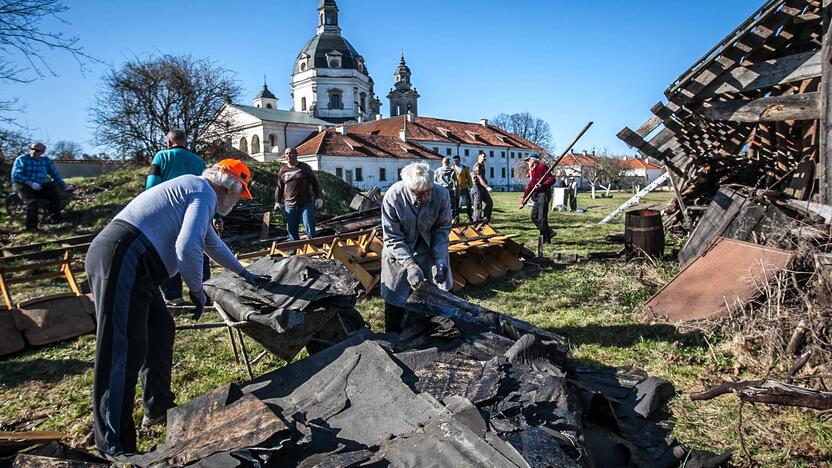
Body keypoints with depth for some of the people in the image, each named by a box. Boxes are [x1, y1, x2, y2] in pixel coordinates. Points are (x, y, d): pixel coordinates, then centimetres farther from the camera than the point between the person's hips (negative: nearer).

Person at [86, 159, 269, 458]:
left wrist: (245, 274, 47)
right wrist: (197, 290, -6)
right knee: (123, 350, -9)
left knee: (160, 330, 17)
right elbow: (188, 246, -21)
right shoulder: (205, 193, -6)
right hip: (121, 262, -11)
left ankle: (158, 408, 29)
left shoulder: (191, 188, 27)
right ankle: (114, 445, -2)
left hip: (122, 262, 11)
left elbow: (212, 244, 39)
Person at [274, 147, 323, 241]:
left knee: (309, 228, -4)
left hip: (306, 204, -2)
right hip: (290, 205, 2)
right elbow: (279, 188, 15)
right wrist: (277, 202, 9)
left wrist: (318, 197, 0)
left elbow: (314, 182, 6)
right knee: (291, 229, 7)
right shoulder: (283, 170, 9)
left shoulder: (304, 167, 4)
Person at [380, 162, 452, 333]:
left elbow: (443, 228, -8)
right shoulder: (393, 197, -29)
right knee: (395, 301, 4)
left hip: (430, 250, 2)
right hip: (399, 254, -2)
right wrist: (410, 265, -31)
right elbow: (392, 238, -21)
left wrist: (440, 259, -19)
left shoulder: (441, 194, -23)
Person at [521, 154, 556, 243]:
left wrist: (542, 185, -29)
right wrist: (524, 197, 18)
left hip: (543, 194, -10)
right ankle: (549, 232, 14)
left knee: (542, 217, -10)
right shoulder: (532, 171, 18)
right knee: (534, 216, 9)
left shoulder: (542, 167, -10)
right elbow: (530, 185, 23)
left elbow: (552, 179, -16)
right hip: (537, 195, 10)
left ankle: (545, 238, -4)